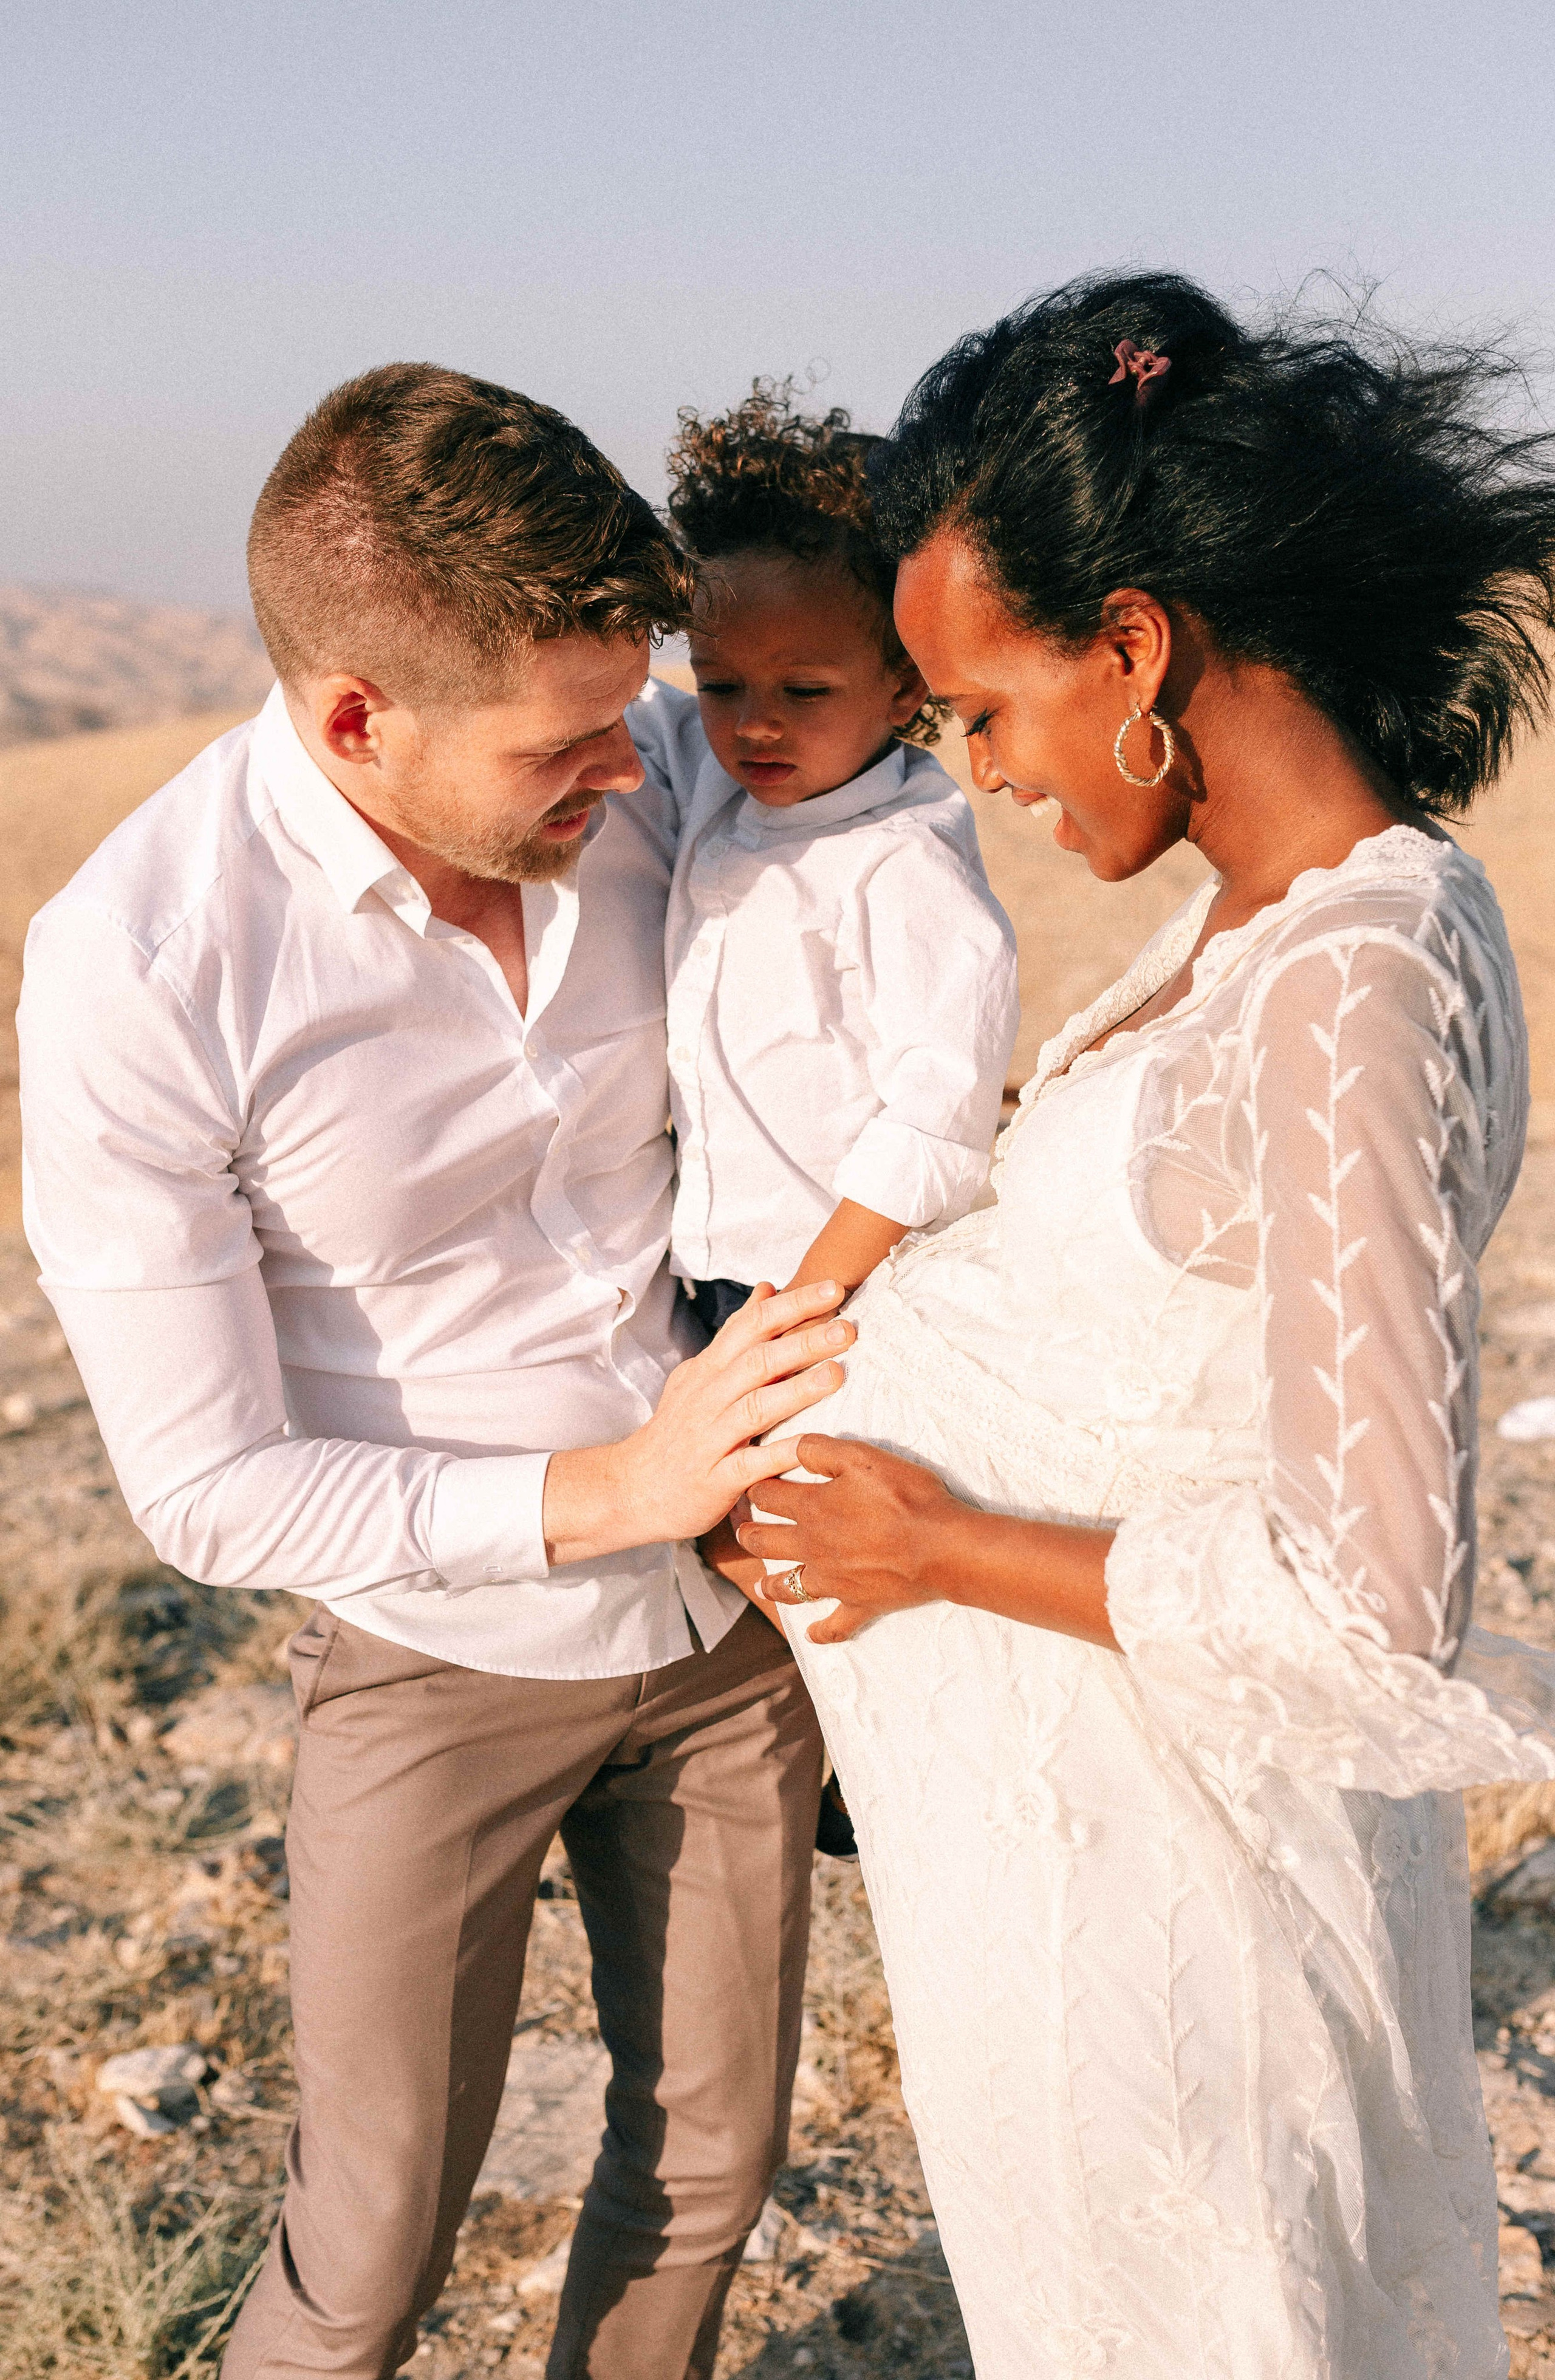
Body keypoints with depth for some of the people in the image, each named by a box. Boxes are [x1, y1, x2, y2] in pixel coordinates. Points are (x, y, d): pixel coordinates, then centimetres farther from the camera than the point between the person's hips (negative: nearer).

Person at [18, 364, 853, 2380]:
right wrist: (609, 1491, -28)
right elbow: (207, 1491, -20)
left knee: (710, 2166, 19)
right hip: (440, 1661, -4)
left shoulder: (642, 809, -13)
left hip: (726, 1617, 4)